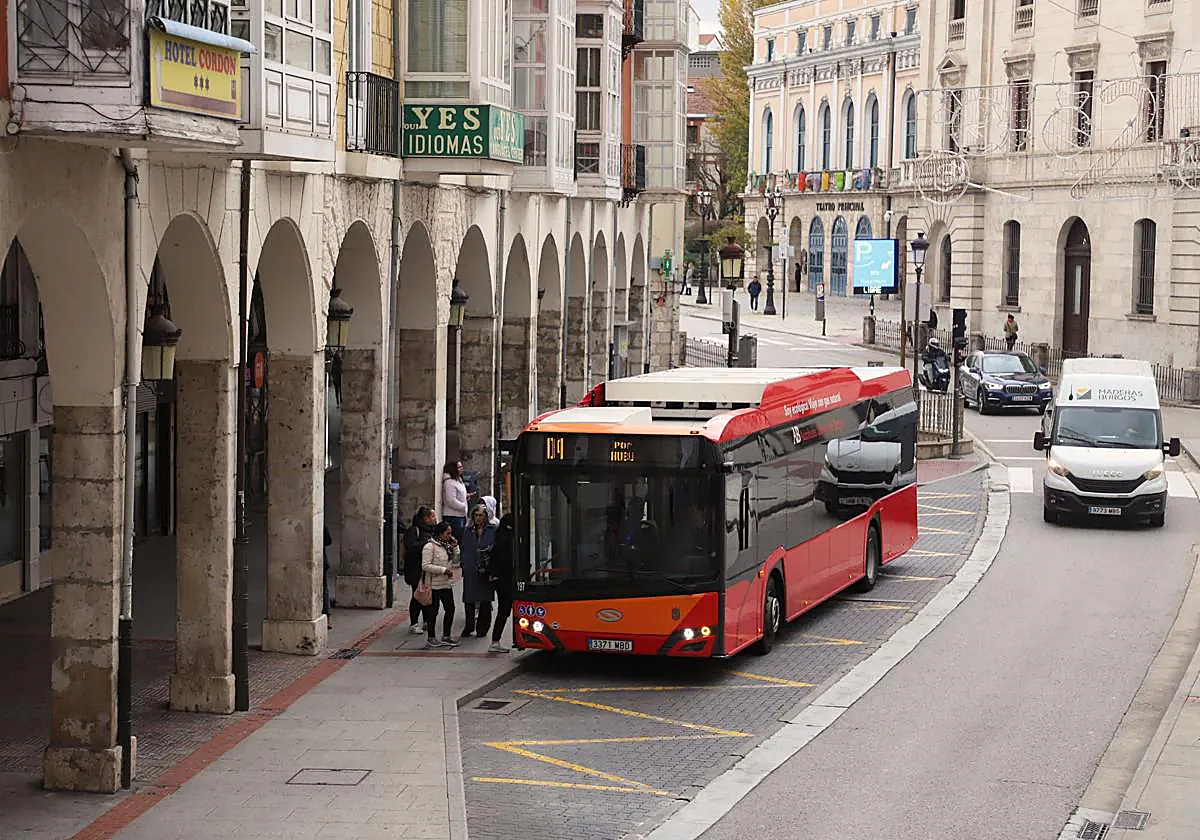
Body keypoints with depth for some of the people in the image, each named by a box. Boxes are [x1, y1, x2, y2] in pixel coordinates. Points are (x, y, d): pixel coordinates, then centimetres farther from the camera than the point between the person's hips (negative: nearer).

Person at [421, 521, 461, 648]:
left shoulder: (447, 546, 13)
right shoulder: (430, 546, -12)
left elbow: (456, 561, 17)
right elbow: (425, 566, -18)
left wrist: (455, 547, 4)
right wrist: (443, 570, -19)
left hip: (447, 584, 8)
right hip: (434, 584, -8)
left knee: (450, 609, 7)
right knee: (433, 611, 0)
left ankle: (446, 636, 17)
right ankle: (431, 638, 8)